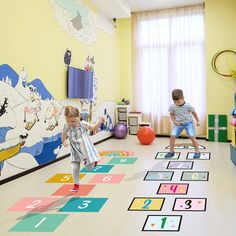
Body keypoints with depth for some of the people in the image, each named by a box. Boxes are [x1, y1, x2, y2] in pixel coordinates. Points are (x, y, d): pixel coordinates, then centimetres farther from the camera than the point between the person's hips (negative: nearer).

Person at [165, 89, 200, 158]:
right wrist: (174, 121, -13)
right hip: (178, 124, 2)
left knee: (192, 137, -11)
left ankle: (197, 152, 7)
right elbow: (171, 114, 3)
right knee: (172, 136, -8)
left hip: (188, 123, -2)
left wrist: (197, 121, 3)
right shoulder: (172, 107, -14)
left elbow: (194, 112, -3)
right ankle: (171, 152, 8)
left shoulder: (188, 106, -19)